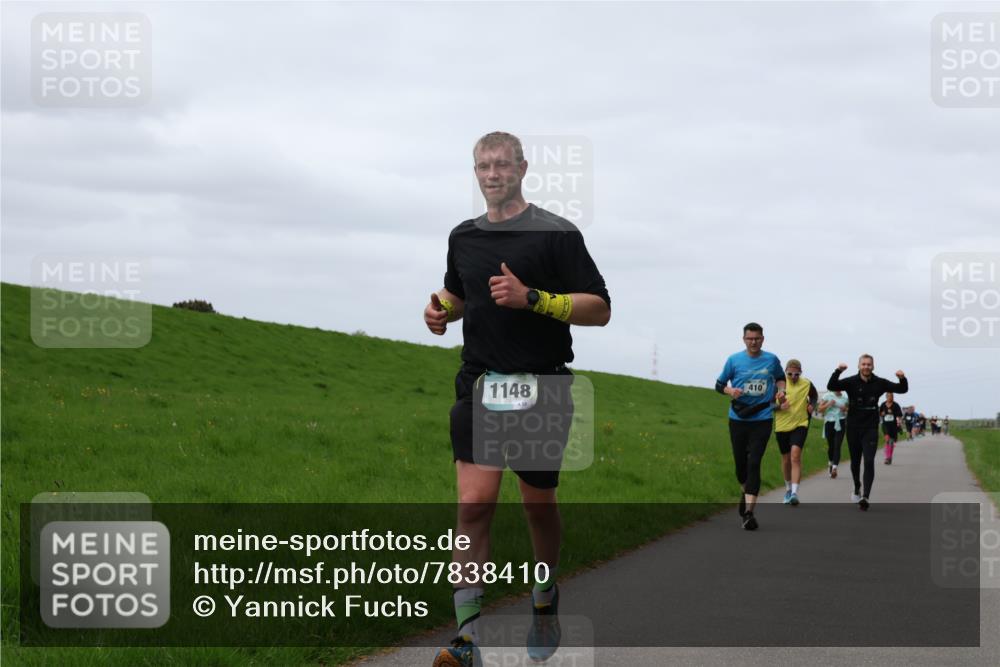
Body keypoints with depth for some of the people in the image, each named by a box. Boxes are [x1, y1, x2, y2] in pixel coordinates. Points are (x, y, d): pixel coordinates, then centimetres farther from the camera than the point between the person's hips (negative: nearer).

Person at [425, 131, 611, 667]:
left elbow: (599, 309, -8)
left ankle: (545, 599, 37)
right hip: (478, 386, 3)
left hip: (541, 390, -3)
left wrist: (531, 298, -19)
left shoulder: (557, 234, -4)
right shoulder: (463, 237, 12)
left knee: (539, 506, 11)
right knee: (474, 503, -11)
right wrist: (440, 309, 7)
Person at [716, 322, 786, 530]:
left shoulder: (771, 360, 2)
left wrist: (780, 390, 0)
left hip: (762, 419, -1)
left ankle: (748, 511, -14)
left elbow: (780, 378, 22)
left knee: (754, 463, -11)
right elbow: (719, 384, 6)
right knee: (740, 461, 9)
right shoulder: (734, 360, -1)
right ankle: (745, 493, 40)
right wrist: (730, 391, -15)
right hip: (738, 418, 1)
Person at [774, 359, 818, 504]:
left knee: (795, 455, -21)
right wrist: (779, 407, -19)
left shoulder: (807, 384, -3)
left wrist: (811, 405, 0)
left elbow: (814, 396, 20)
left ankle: (795, 492, -26)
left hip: (800, 425, -2)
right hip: (782, 426, 2)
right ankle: (788, 488, 38)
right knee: (786, 459, 13)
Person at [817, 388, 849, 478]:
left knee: (837, 446, -13)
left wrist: (845, 409, -1)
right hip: (829, 422, 0)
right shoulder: (827, 396, 2)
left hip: (840, 423, 0)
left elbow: (849, 409, 21)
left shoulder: (845, 398, 8)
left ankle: (834, 468, -21)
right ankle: (830, 462, 37)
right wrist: (828, 404, -14)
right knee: (831, 445, 8)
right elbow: (820, 409, 0)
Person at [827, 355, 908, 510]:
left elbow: (902, 389, 4)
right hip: (853, 428, 1)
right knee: (855, 461, 14)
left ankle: (865, 496, -22)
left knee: (869, 462, -15)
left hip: (871, 429, -1)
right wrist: (838, 371, -36)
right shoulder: (851, 382, -5)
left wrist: (902, 379, -19)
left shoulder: (879, 383, 0)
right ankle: (857, 489, 40)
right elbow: (831, 386, -19)